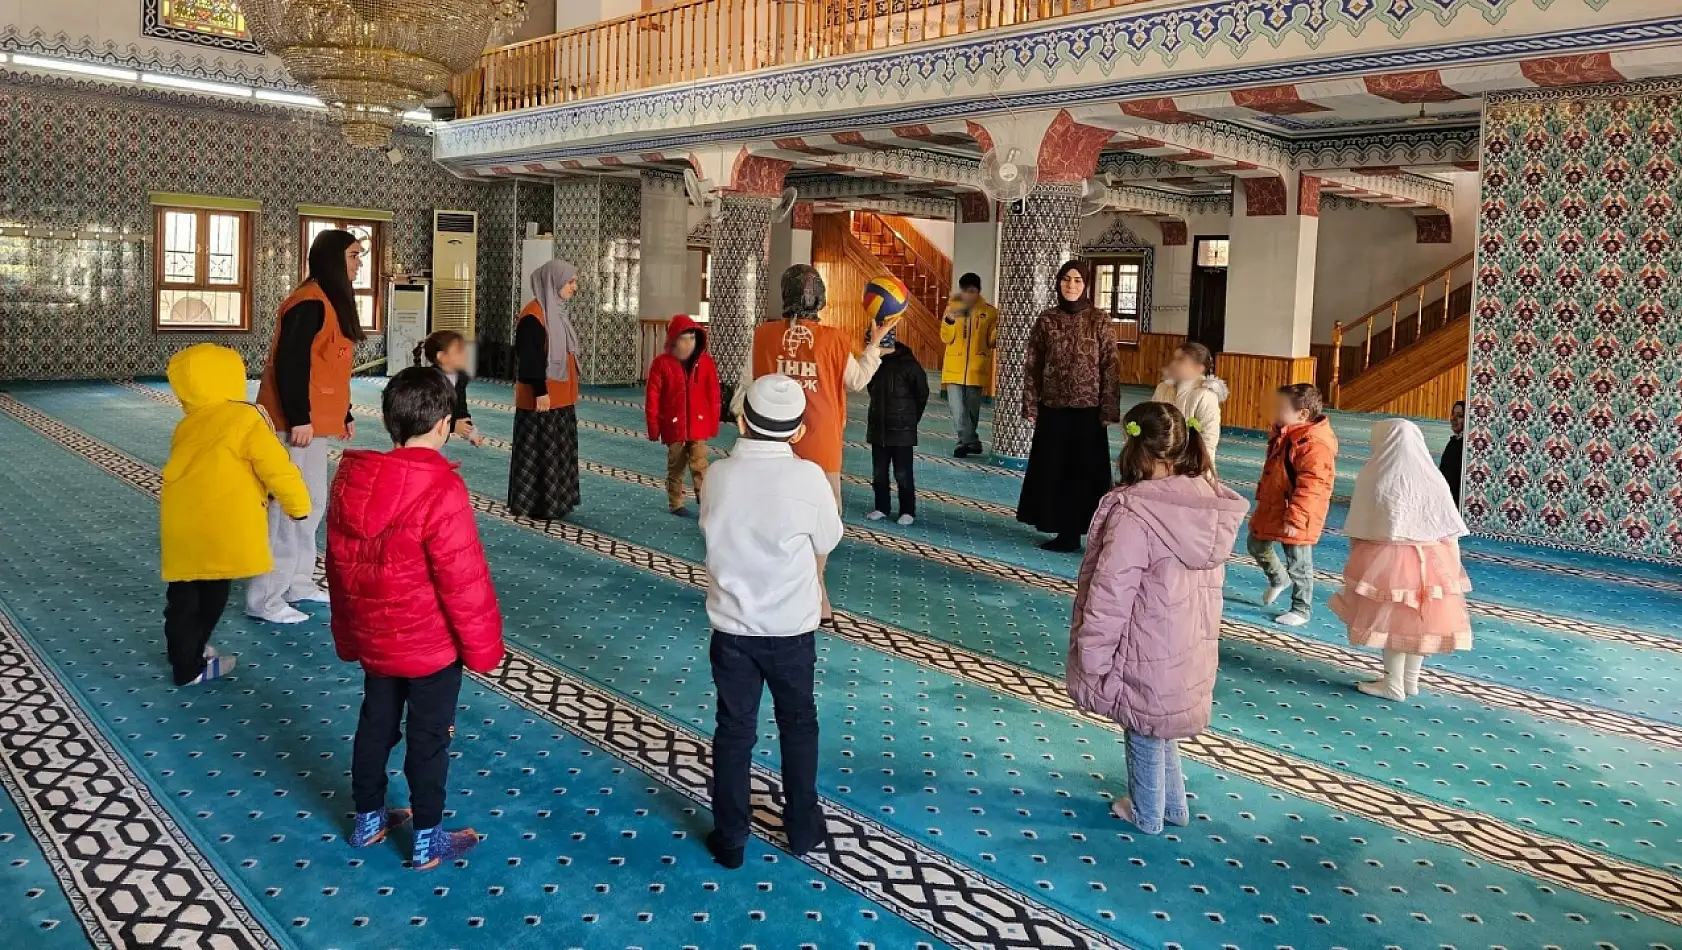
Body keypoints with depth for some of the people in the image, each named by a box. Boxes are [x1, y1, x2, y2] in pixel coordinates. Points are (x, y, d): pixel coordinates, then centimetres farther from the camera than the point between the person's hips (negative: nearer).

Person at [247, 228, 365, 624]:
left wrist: (345, 415, 23)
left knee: (311, 504, 16)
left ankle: (297, 584, 26)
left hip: (313, 422, 11)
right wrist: (298, 419, -24)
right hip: (295, 424, -11)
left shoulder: (332, 302, 15)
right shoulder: (310, 303, -16)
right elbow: (290, 364, -22)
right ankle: (264, 599, -1)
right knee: (287, 507, -7)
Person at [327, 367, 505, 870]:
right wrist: (483, 646, -10)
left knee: (375, 724, 22)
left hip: (373, 638, 6)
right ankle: (428, 840, 22)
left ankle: (368, 818, 39)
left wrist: (348, 634, 19)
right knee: (429, 737, 9)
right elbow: (463, 580, -23)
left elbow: (339, 564, 7)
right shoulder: (441, 490, -26)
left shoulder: (349, 479, -3)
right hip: (432, 643, -6)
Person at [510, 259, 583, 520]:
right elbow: (530, 359, -21)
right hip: (542, 398, -9)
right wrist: (540, 392, -23)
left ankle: (556, 499, 24)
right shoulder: (533, 316, -17)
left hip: (560, 397, 9)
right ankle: (533, 504, 7)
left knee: (558, 451, 15)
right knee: (539, 453, -2)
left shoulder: (558, 311, 12)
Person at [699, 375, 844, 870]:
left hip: (732, 627, 1)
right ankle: (803, 828, 31)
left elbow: (711, 533, 3)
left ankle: (730, 839, 23)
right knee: (798, 725, 18)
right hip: (792, 628, -1)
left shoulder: (718, 476, -9)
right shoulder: (808, 477, -15)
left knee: (733, 729, 13)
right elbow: (826, 544, -3)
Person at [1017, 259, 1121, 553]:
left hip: (1087, 410, -2)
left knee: (1085, 471, 3)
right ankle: (1064, 532, 16)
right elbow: (1032, 367, 4)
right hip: (1052, 409, 2)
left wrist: (1109, 410, -8)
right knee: (1052, 471, 5)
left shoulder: (1098, 321, -3)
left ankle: (1074, 532, 12)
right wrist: (1030, 406, -1)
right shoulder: (1046, 320, 2)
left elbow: (1110, 367, -3)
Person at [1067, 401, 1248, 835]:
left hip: (1149, 654, -7)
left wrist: (1093, 657, -12)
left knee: (1145, 735, 15)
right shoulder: (1210, 503, -5)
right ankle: (1173, 806, 42)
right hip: (1192, 647, 7)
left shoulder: (1135, 511, -28)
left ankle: (1146, 814, 34)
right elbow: (1208, 582, 8)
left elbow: (1110, 595, -22)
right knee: (1160, 728, 26)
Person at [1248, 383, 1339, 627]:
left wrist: (1294, 519, -30)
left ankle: (1301, 610, 23)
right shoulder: (1282, 435, 6)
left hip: (1296, 516, -9)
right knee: (1256, 546, 22)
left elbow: (1309, 487, -29)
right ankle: (1278, 579, 48)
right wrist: (1261, 495, 25)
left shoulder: (1315, 444, -25)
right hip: (1271, 508, 9)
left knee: (1298, 565, 5)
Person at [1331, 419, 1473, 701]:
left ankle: (1393, 685, 13)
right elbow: (1450, 533, 2)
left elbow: (1357, 530, -6)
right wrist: (1449, 567, 12)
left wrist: (1357, 562, 7)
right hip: (1429, 562, 4)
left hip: (1386, 560, -4)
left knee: (1392, 619, 6)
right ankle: (1411, 681, 26)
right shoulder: (1434, 482, -1)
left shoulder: (1372, 478, -10)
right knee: (1419, 620, 14)